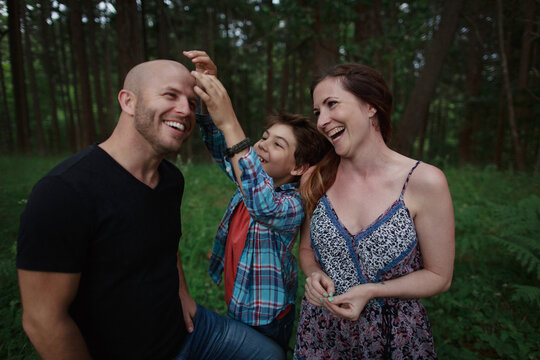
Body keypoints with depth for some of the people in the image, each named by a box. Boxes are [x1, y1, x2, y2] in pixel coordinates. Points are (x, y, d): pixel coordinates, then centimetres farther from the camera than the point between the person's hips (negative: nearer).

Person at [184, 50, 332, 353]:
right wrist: (208, 88, -23)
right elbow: (222, 148, -6)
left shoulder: (293, 205, -27)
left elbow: (266, 206, -48)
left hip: (267, 321, -7)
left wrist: (229, 124, -51)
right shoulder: (253, 180, -5)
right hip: (238, 307, 7)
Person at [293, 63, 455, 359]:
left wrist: (370, 291, -19)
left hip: (394, 335, -2)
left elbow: (439, 276, -8)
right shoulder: (315, 179, -9)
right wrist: (315, 275, -15)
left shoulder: (425, 182, -17)